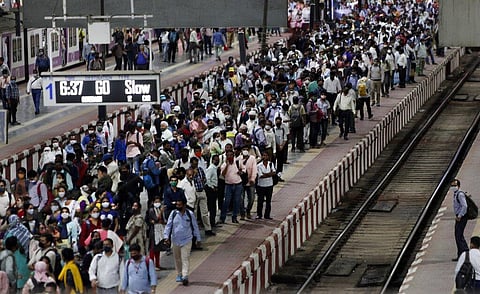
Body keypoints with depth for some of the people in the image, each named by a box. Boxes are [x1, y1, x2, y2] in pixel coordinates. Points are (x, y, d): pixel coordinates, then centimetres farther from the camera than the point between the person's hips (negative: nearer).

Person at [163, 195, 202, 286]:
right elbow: (168, 225, 1)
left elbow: (195, 227, 5)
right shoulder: (173, 213, -1)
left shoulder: (190, 214, -4)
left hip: (186, 240, -3)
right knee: (177, 258, 12)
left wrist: (198, 239, 9)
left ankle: (185, 277, -18)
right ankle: (179, 274, 28)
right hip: (175, 240, 3)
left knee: (185, 258, -11)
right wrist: (166, 236, -12)